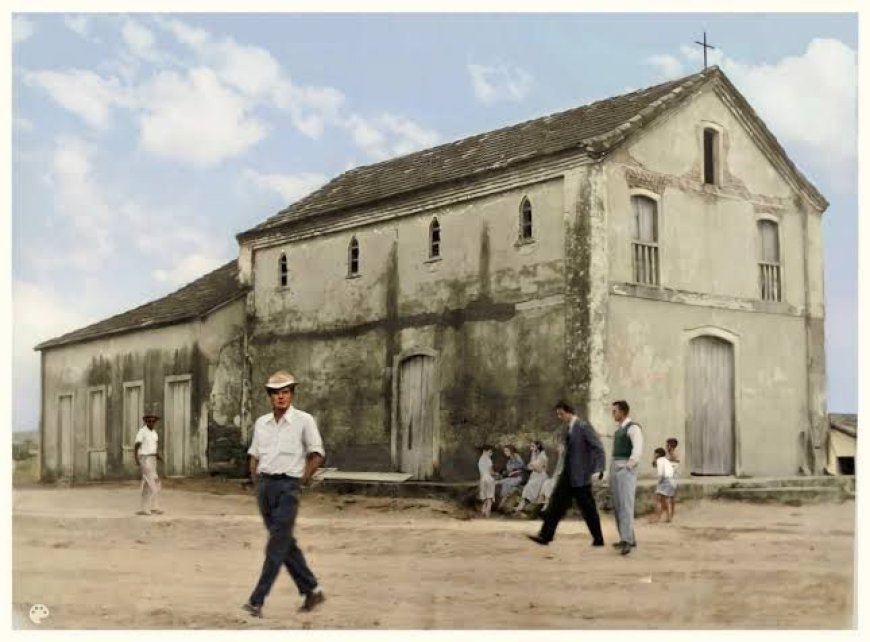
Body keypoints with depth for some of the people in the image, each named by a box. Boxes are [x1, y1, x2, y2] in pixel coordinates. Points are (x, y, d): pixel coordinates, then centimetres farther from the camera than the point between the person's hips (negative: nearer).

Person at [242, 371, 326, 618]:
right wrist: (257, 484, 9)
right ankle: (311, 591, 23)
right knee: (286, 542, 11)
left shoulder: (304, 420, -3)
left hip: (287, 486, -6)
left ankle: (257, 601, -9)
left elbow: (317, 455, -2)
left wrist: (302, 480, -4)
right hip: (265, 484, 6)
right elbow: (254, 455, 18)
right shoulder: (261, 422, 12)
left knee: (277, 545, -9)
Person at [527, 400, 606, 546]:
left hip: (580, 475, -8)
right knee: (556, 503, 1)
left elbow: (599, 448, -17)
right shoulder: (568, 427, 11)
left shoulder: (584, 427, -14)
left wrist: (599, 469, -26)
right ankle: (545, 536, 0)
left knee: (588, 509, 1)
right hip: (567, 474, 8)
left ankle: (598, 539, 13)